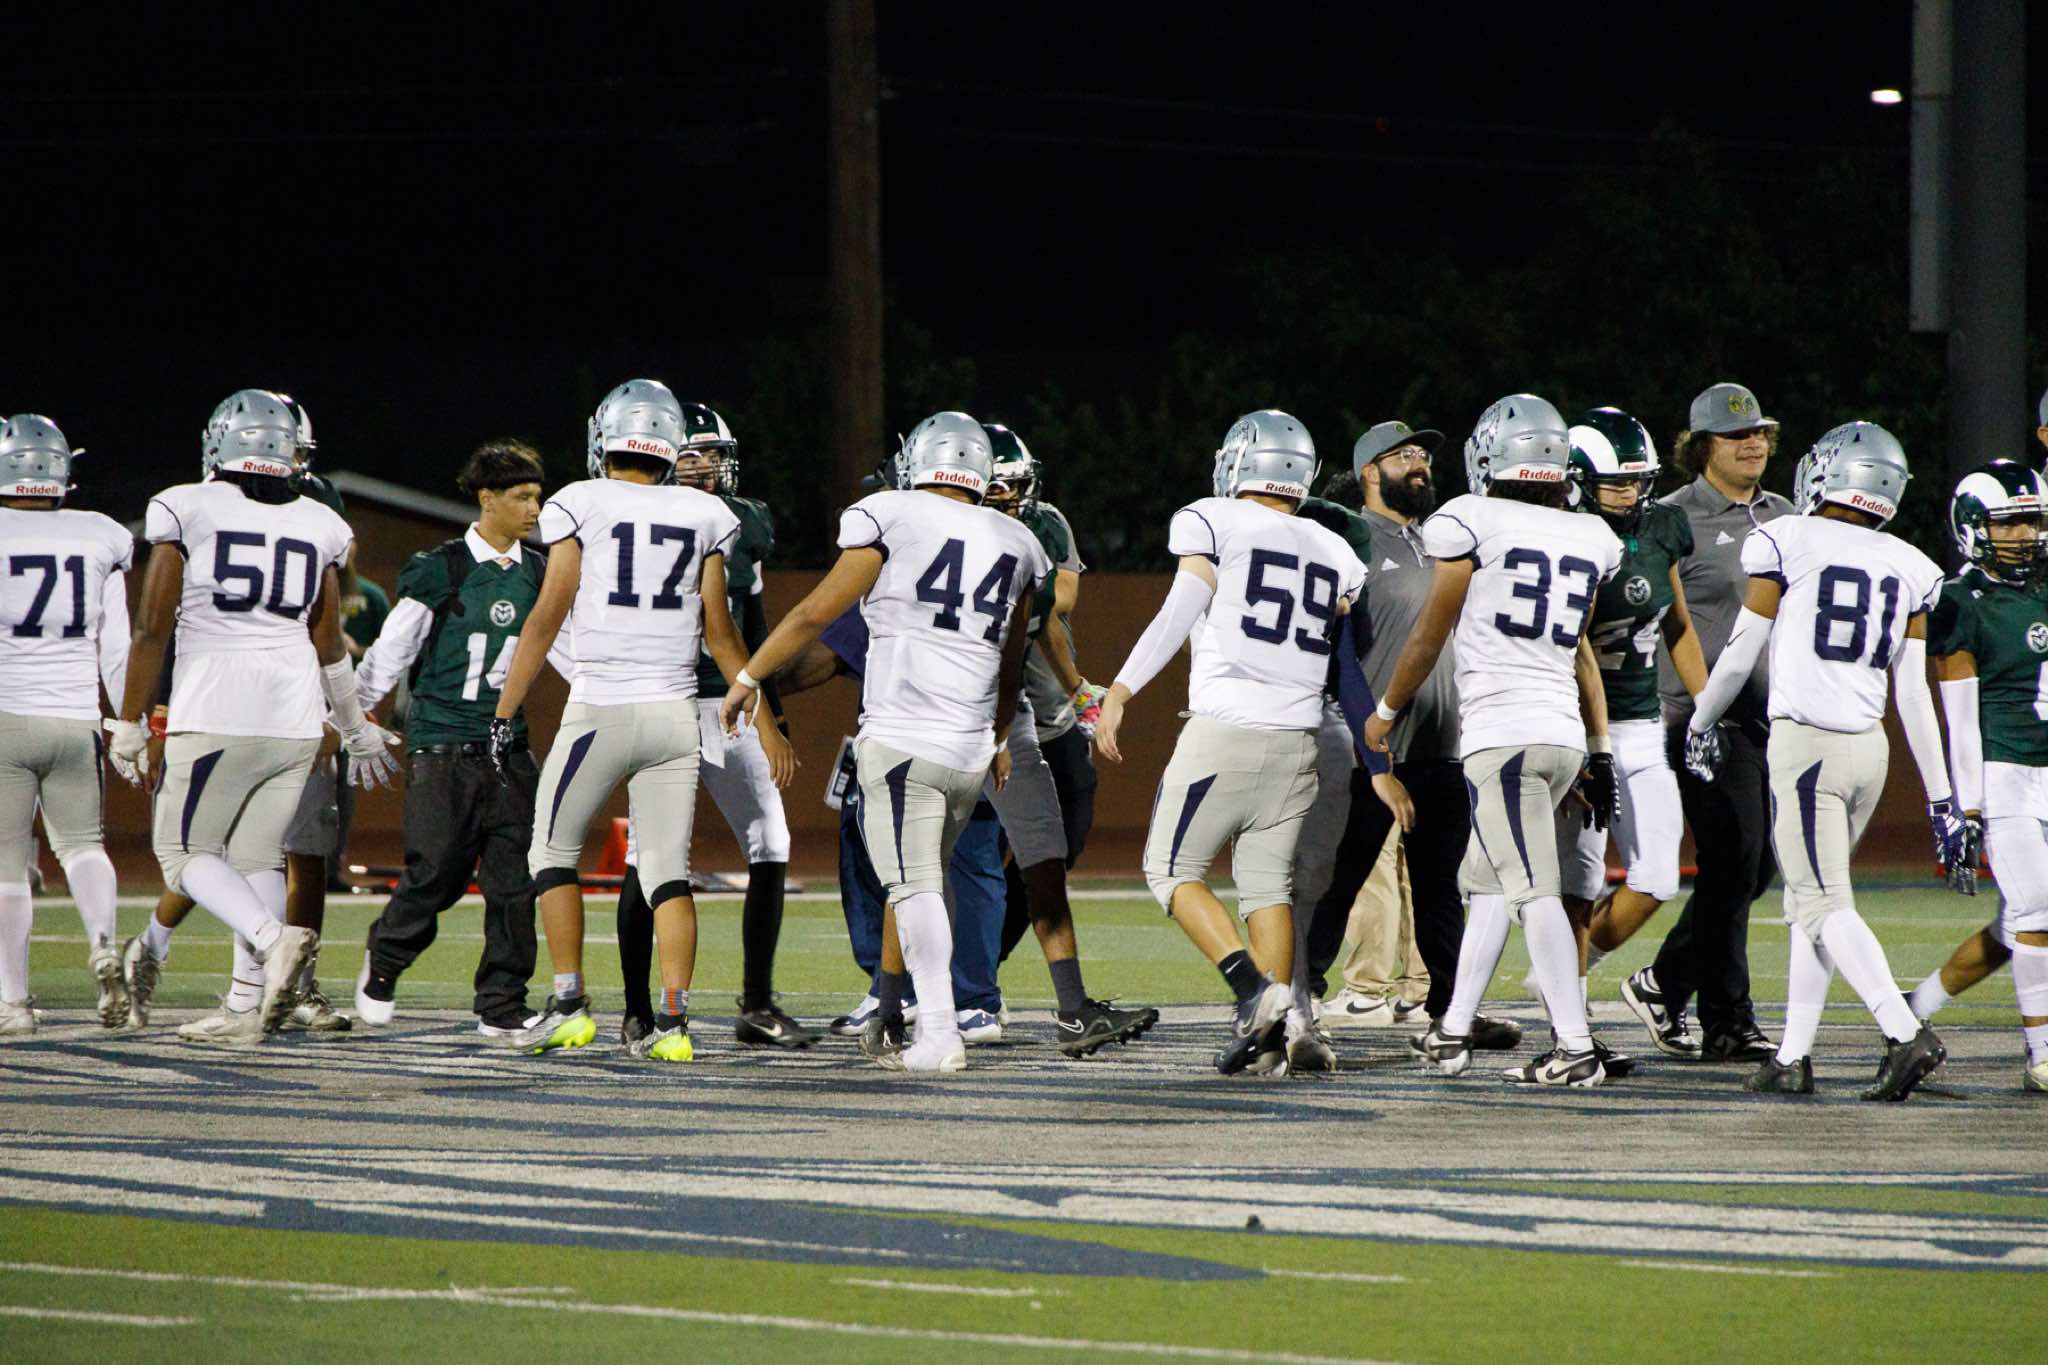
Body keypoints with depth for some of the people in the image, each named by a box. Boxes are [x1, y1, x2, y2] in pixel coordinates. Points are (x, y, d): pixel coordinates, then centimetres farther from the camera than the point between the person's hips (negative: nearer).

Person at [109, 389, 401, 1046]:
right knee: (258, 855, 11)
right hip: (294, 714, 4)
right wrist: (356, 727, 29)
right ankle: (246, 1007, 4)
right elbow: (328, 644, 16)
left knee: (185, 850, 4)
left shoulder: (185, 510, -1)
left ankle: (274, 938, -19)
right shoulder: (318, 525, 10)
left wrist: (128, 723, 5)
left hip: (215, 713, -4)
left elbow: (151, 629, -2)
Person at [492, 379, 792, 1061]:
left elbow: (548, 615, -4)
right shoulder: (703, 515, 7)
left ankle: (570, 1005, 8)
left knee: (554, 852, 13)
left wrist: (504, 714, 0)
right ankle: (673, 1020, -3)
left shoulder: (581, 506, -2)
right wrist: (764, 722, 18)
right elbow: (719, 633, 9)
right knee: (669, 871, 6)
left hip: (600, 709, -3)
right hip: (676, 711, 3)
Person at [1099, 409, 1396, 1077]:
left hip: (1222, 732, -5)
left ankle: (1255, 987, -12)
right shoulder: (1333, 552, 15)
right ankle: (1270, 1038, 2)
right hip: (1296, 742, 5)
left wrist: (1118, 694, -9)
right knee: (1267, 883, 11)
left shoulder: (1212, 523, 0)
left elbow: (1177, 617, -11)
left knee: (1174, 869, 6)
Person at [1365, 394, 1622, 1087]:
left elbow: (1432, 633, 4)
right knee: (1485, 877, 17)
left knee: (1533, 892, -10)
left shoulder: (1471, 522, -2)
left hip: (1502, 730, -7)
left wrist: (1386, 710, 18)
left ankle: (1576, 1048, -16)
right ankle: (1452, 1032, 20)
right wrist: (1600, 752, 26)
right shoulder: (1588, 538, 14)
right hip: (1564, 735, 7)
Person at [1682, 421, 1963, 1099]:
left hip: (1803, 739, -6)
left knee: (1823, 904, -8)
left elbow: (1739, 657, 1)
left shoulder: (1788, 545, -5)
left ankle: (1906, 1034, -24)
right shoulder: (1907, 569, 8)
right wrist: (1942, 801, 12)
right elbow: (1915, 695, 8)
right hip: (1869, 748, 6)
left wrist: (1700, 724, 19)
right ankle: (1793, 1056, 15)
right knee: (1812, 900, 16)